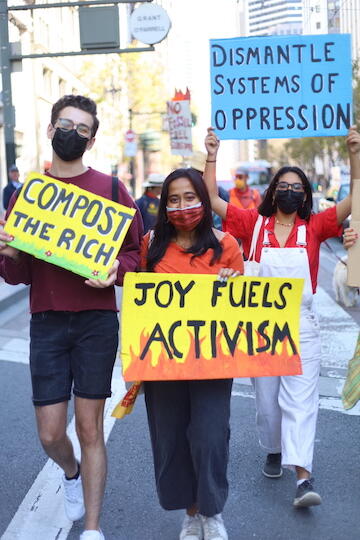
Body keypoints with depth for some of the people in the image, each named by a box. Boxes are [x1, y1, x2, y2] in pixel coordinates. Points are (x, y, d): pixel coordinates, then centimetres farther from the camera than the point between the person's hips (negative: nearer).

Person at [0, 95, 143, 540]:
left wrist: (115, 270, -18)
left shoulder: (111, 190, 1)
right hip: (46, 323, 2)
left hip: (96, 322, -2)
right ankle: (72, 474, 40)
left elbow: (135, 252, 3)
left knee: (90, 427, 3)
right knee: (50, 434, 4)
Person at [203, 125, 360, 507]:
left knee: (300, 400, -7)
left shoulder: (314, 228, 0)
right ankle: (274, 451, 37)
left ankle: (303, 477, -11)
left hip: (301, 327, -1)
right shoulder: (254, 223, 2)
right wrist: (212, 157, -5)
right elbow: (212, 200, 0)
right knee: (266, 399, 13)